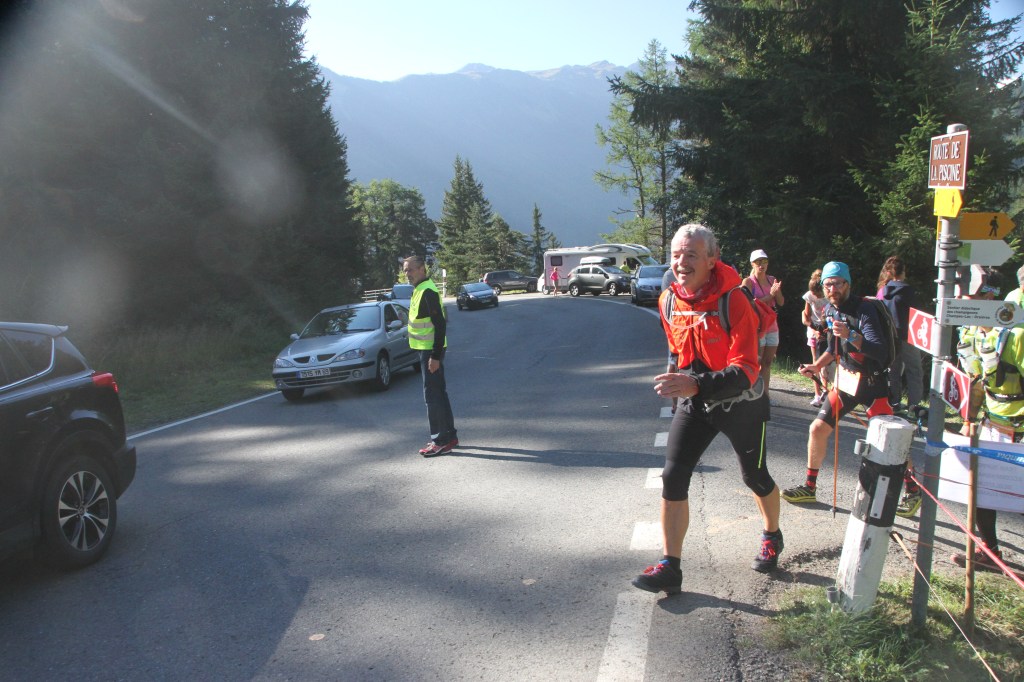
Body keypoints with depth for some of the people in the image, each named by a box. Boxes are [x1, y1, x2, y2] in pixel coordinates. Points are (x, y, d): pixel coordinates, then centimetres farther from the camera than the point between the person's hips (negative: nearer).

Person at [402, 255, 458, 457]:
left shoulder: (427, 291, -17)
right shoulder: (420, 289, 14)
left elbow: (440, 325, -22)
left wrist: (435, 356, -24)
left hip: (430, 351, -10)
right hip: (428, 349, 10)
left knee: (432, 395, -6)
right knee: (439, 393, 15)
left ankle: (440, 441, -1)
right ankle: (449, 436, 24)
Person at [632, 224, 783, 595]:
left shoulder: (734, 302, -26)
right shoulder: (668, 301, -7)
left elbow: (745, 372, -33)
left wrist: (697, 384, -47)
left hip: (739, 402, -4)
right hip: (694, 401, 4)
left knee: (755, 478, 15)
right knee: (673, 478, -7)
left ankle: (772, 537, 45)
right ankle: (670, 567, 2)